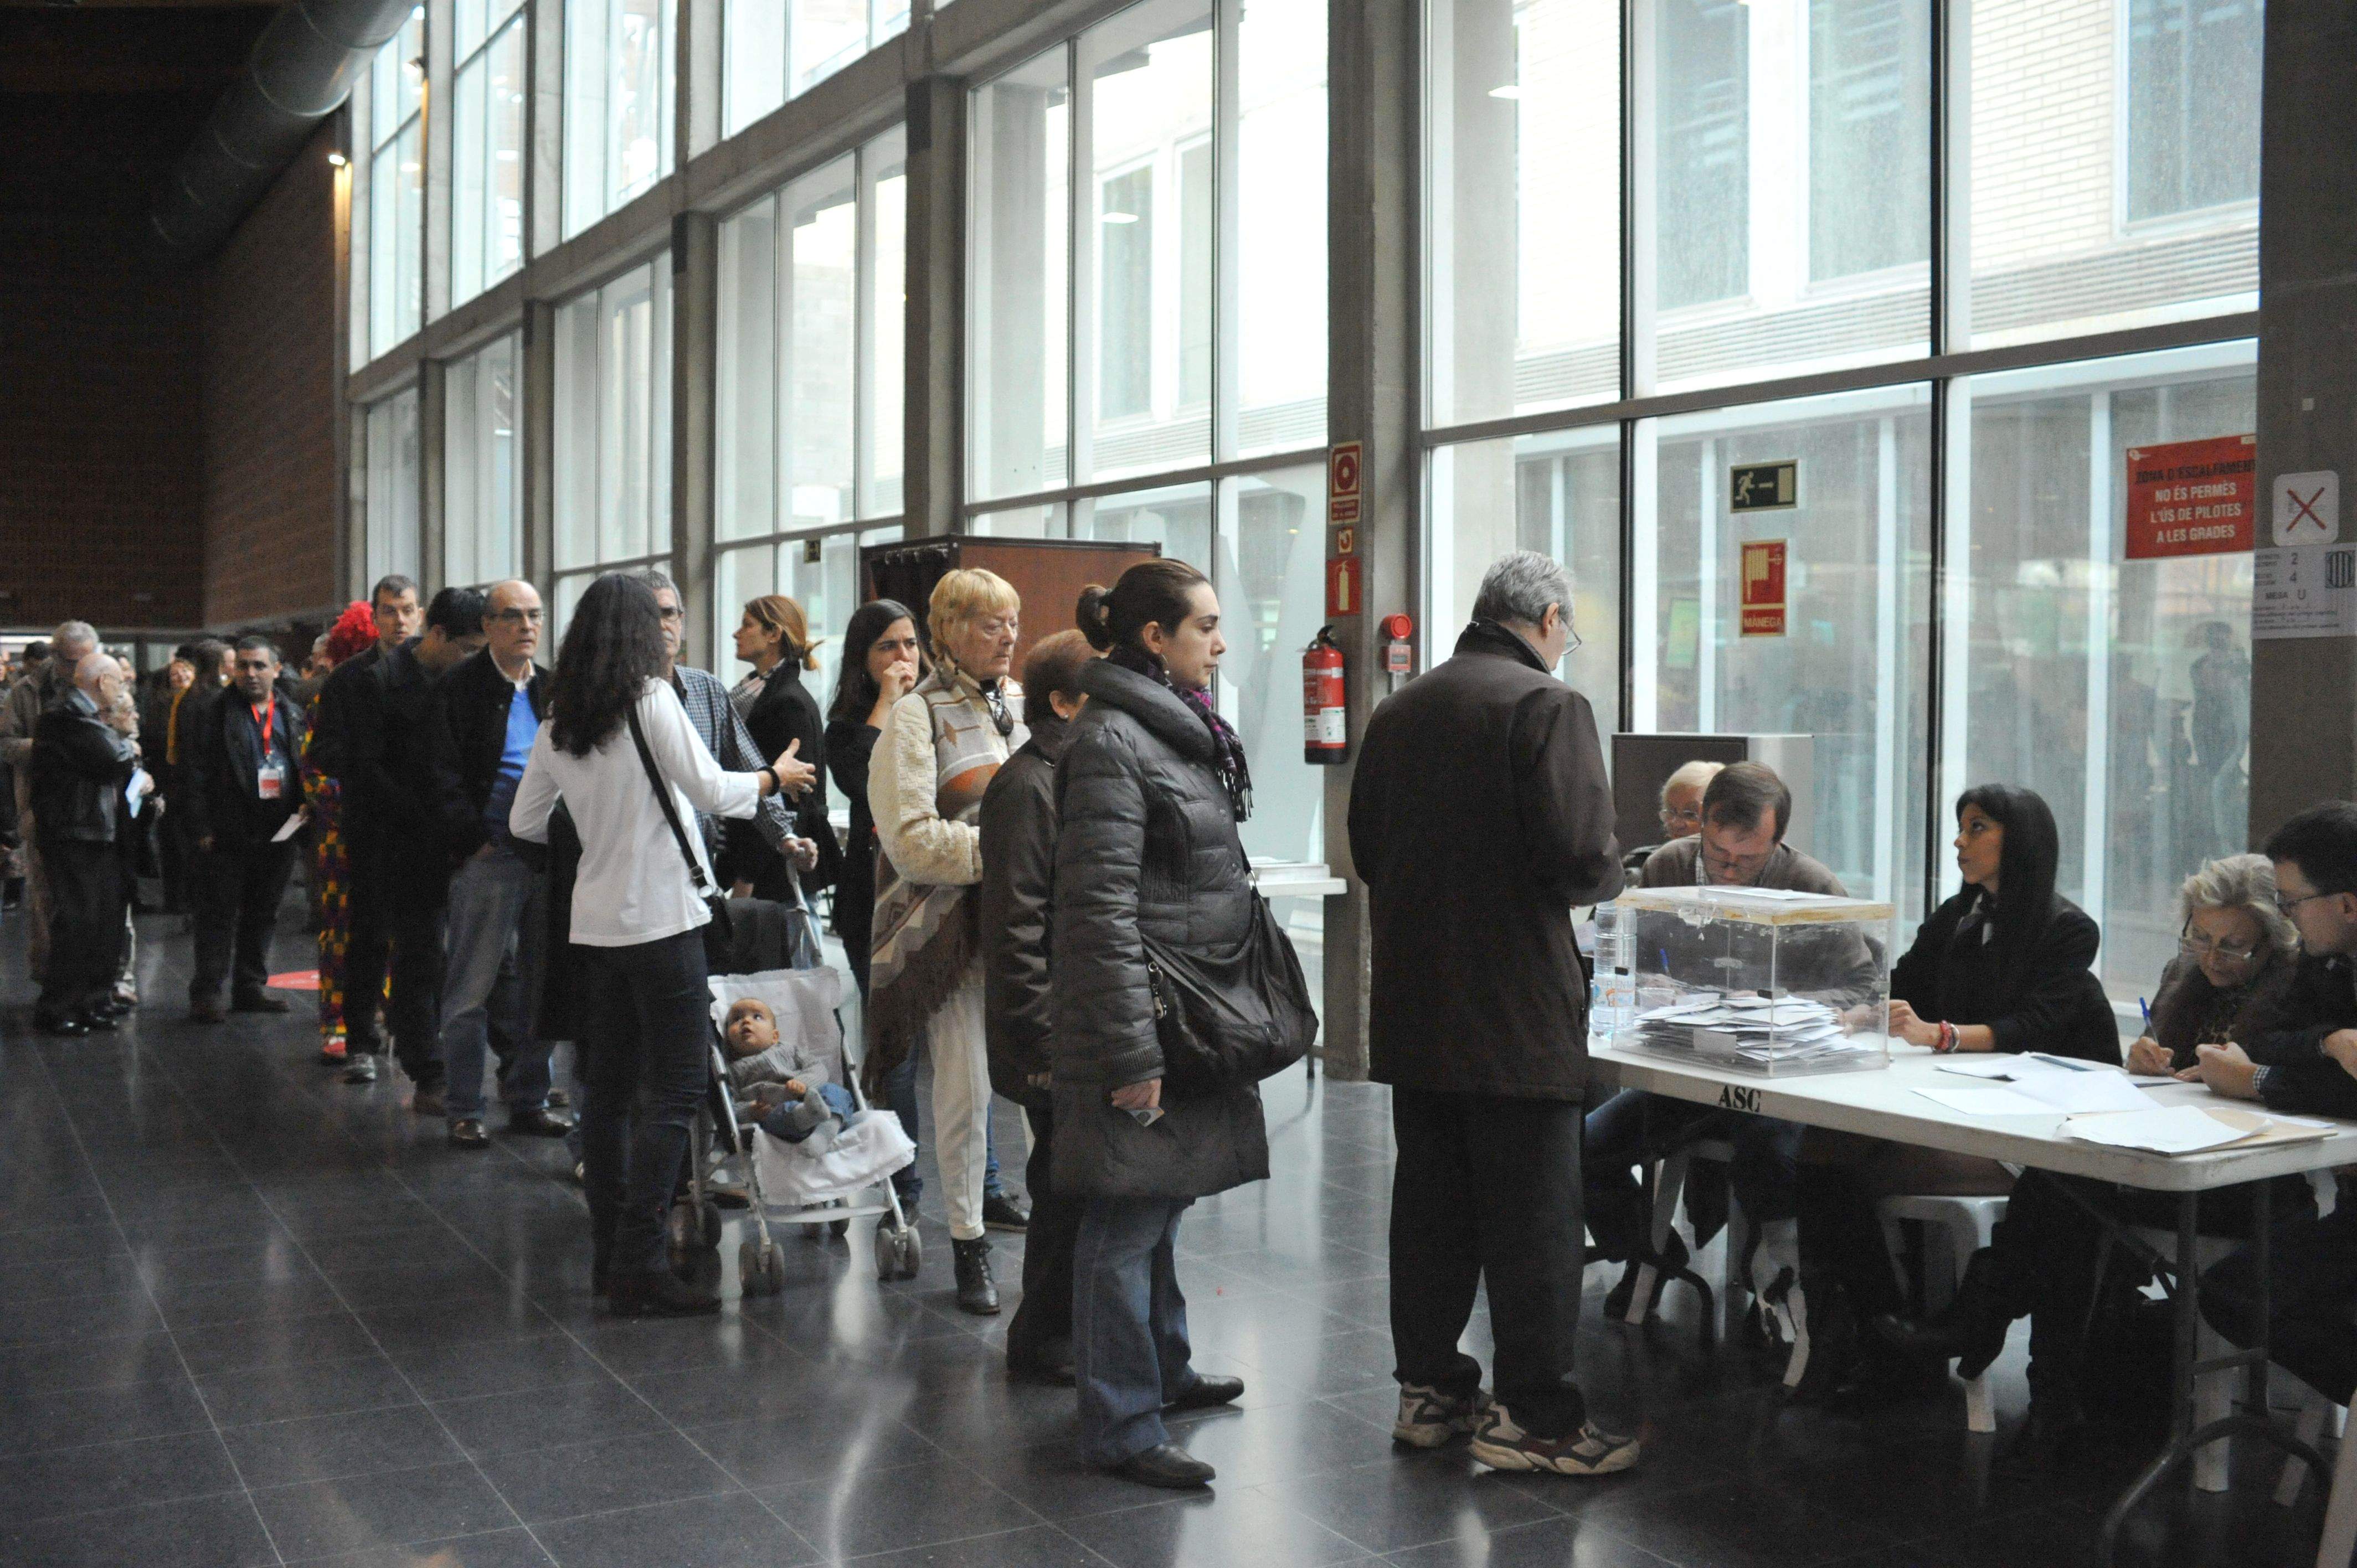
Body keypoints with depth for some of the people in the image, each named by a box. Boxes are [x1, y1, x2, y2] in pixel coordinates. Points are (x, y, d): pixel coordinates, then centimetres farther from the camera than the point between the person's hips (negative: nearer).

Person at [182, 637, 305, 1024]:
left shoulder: (292, 715, 11)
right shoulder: (215, 714, -1)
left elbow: (306, 768, 14)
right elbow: (195, 773, -4)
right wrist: (202, 829, -10)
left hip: (278, 835, 4)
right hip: (229, 834, -4)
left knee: (263, 916, 11)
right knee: (219, 916, -1)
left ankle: (251, 988, 21)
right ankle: (206, 994, 3)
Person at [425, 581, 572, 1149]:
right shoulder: (461, 686, -3)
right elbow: (444, 776, -8)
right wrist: (474, 840, -14)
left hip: (549, 858, 6)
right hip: (490, 856, -6)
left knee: (542, 986, 11)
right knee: (473, 990, -1)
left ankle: (529, 1100, 21)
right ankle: (463, 1111, 8)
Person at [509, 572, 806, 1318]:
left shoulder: (557, 724, 10)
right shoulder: (650, 697, -8)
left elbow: (524, 823, 16)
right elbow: (710, 792, -10)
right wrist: (771, 776, 6)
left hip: (595, 920, 7)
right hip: (661, 916, -7)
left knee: (607, 1089, 12)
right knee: (675, 1093, -5)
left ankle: (609, 1256, 18)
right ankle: (639, 1268, -8)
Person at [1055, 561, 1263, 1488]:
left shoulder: (1181, 733, 15)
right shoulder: (1111, 741, -16)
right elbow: (1102, 910, -21)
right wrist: (1132, 1055, -22)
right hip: (1141, 1025, -10)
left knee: (1159, 1204, 21)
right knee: (1127, 1219, -2)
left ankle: (1161, 1368, 35)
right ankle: (1120, 1425, 6)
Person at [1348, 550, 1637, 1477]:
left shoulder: (1399, 710, 9)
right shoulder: (1549, 706, -12)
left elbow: (1365, 849, 13)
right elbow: (1579, 858, -19)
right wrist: (1610, 876, 2)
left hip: (1412, 1007, 7)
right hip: (1516, 1012, -7)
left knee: (1429, 1202, 14)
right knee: (1531, 1215, 2)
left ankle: (1428, 1389, 24)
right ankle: (1531, 1416, 8)